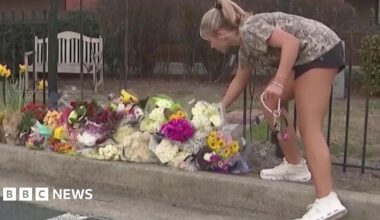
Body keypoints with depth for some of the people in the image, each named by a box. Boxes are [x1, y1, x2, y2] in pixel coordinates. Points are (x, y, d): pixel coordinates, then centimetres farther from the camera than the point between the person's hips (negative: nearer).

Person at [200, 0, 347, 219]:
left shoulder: (249, 30, -13)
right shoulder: (245, 46, 17)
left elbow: (291, 42, -24)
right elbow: (240, 80, 32)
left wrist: (278, 82, -29)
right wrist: (220, 108, 38)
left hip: (320, 51, -10)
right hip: (307, 57, 10)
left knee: (309, 128, -15)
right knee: (270, 102, 15)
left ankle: (327, 202, -22)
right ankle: (295, 165, 20)